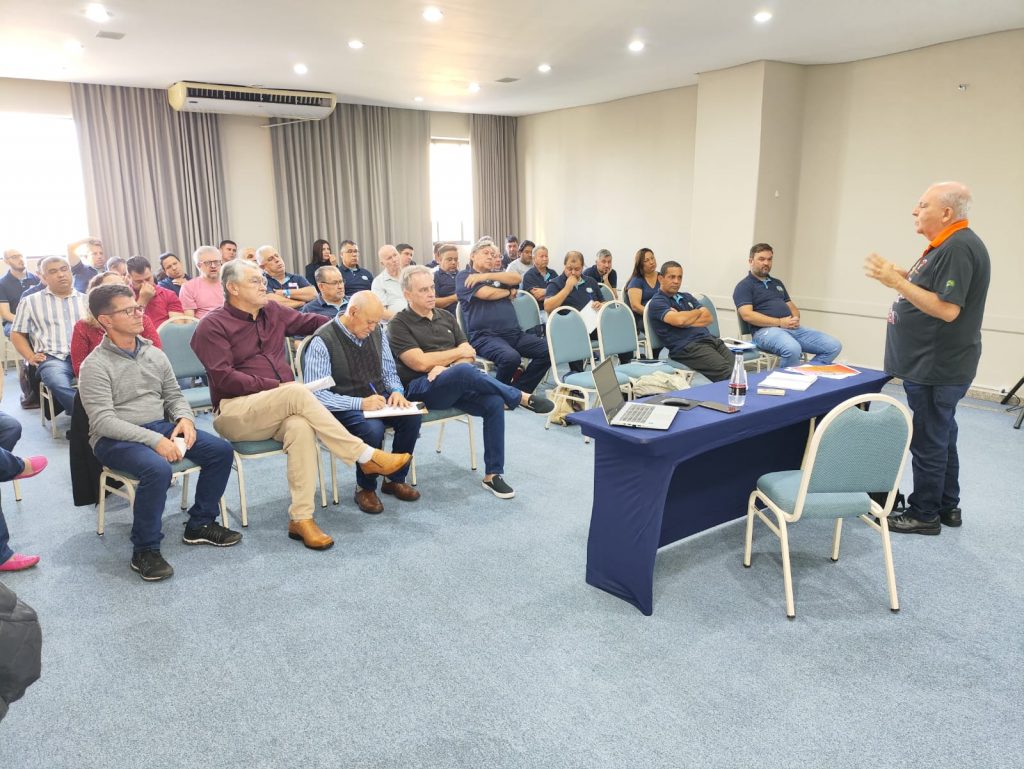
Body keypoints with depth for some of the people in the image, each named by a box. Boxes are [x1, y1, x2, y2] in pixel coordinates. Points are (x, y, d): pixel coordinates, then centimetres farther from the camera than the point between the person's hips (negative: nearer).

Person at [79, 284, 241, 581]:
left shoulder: (154, 354, 9)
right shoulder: (95, 365, -10)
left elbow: (173, 395, 17)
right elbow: (103, 421, -18)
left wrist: (184, 418, -7)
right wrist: (153, 440, -27)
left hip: (160, 426, 6)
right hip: (114, 439, -6)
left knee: (221, 450, -11)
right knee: (158, 469, -36)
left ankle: (200, 525, 6)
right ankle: (144, 550, -16)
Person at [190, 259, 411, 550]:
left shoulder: (272, 311, 13)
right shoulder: (212, 326, -4)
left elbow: (311, 321, 25)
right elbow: (224, 379, -14)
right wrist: (276, 386, -19)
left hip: (280, 410, 5)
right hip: (236, 412, -4)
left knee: (301, 426, -33)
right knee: (297, 392, -33)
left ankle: (301, 518, -31)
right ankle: (365, 456, -28)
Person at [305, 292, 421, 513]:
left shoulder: (377, 332, 4)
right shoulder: (322, 341, -15)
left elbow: (389, 372, 15)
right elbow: (317, 395, -19)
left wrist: (396, 391, -8)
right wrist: (360, 403, -27)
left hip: (378, 400, 6)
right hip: (344, 408, -5)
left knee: (412, 416, -22)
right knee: (372, 428, -35)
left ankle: (395, 479, 0)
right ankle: (365, 488, -6)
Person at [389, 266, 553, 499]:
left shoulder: (446, 317, 18)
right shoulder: (399, 324, 1)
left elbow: (468, 355, 11)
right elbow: (420, 362, -11)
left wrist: (447, 367, -11)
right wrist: (458, 352, -2)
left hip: (455, 386, 6)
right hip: (421, 389, -5)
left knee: (494, 402, -23)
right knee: (464, 372, -36)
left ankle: (492, 475, -14)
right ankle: (521, 398, -19)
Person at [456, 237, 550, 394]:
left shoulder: (497, 276, 26)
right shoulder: (464, 276, 7)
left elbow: (516, 278, 5)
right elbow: (486, 293, -10)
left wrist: (486, 276, -4)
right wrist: (509, 292, 9)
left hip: (514, 333, 7)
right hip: (485, 335, -7)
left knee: (548, 351, -11)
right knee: (510, 357, -35)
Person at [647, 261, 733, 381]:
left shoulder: (686, 297, 26)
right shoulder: (657, 303, 2)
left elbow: (709, 318, 15)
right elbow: (678, 320, -15)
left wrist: (686, 320, -3)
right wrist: (698, 311, 5)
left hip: (710, 340, 7)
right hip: (687, 348, -7)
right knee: (727, 372, -28)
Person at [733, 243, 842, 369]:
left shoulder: (777, 283, 26)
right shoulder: (744, 286, 3)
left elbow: (791, 306, 27)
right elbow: (747, 315, -11)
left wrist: (796, 319, 1)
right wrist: (780, 322, -15)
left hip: (793, 328, 8)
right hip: (765, 330, -7)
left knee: (834, 345, -9)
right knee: (792, 349, -39)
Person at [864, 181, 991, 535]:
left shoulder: (959, 248, -19)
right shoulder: (947, 245, 14)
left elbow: (948, 309, -25)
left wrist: (897, 283, -27)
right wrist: (901, 275, 8)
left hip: (937, 369, -11)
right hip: (932, 365, 11)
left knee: (929, 441, -1)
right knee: (940, 437, 18)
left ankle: (924, 515, 11)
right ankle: (947, 507, 30)